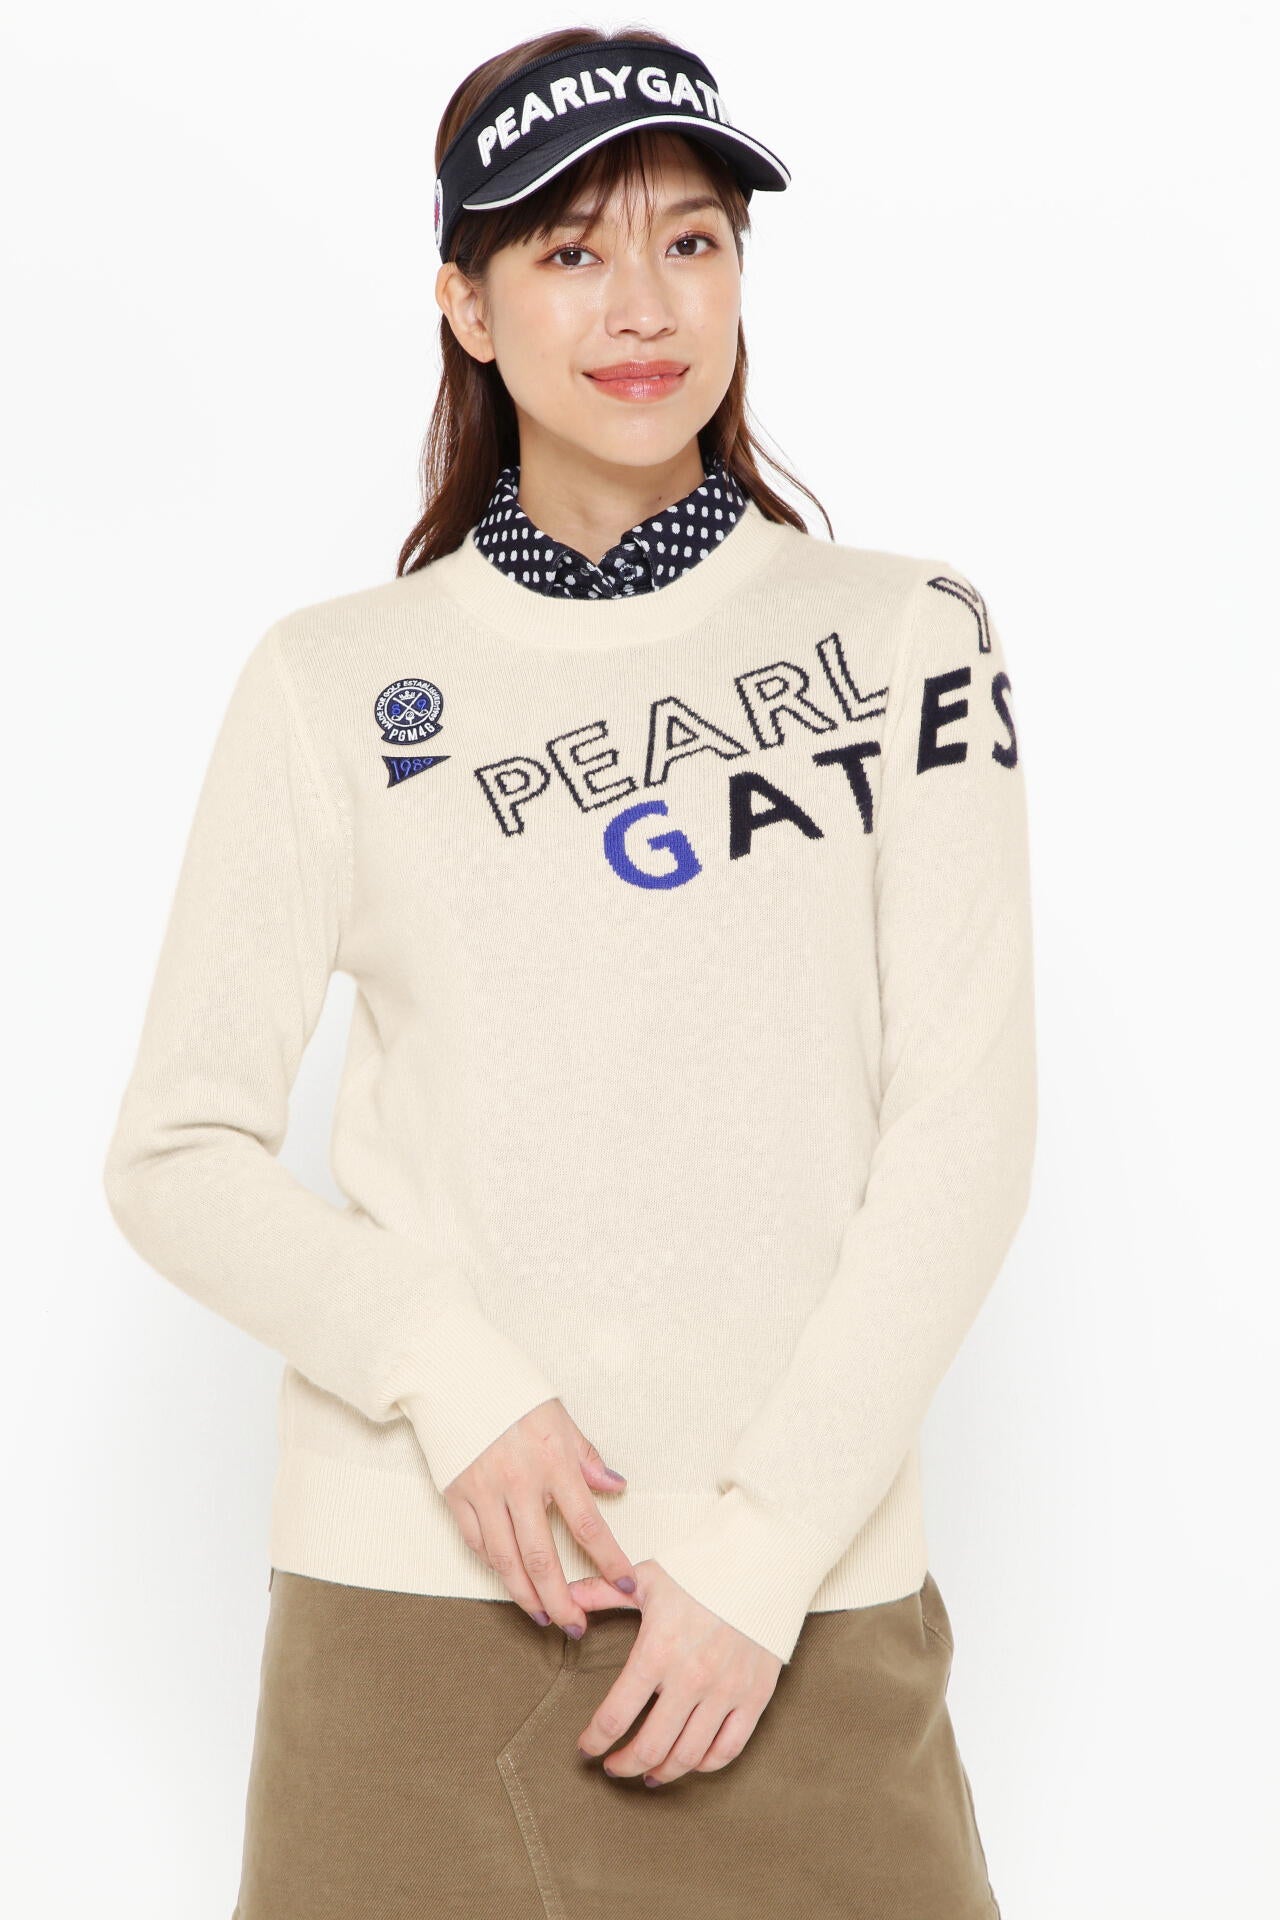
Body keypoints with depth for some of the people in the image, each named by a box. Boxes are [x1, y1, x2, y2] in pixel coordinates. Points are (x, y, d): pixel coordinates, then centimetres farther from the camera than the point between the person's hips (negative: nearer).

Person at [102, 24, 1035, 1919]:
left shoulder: (902, 637, 3)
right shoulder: (335, 681, 4)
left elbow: (964, 1124, -2)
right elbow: (179, 1152, 3)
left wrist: (770, 1542, -10)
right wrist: (443, 1375, -13)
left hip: (804, 1603, 0)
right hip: (417, 1588, 0)